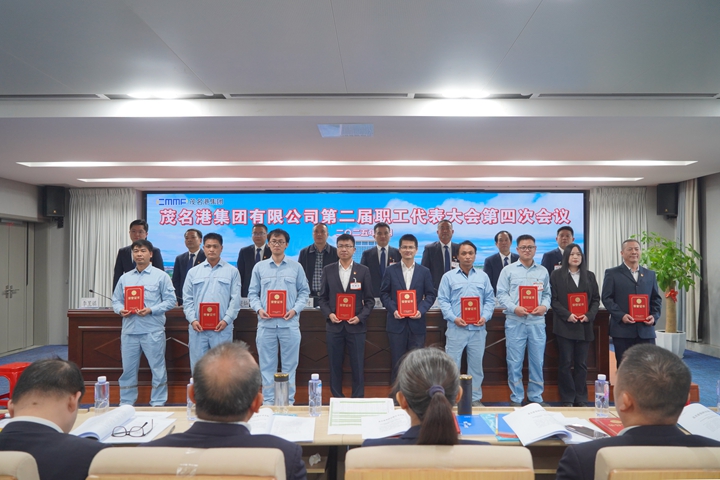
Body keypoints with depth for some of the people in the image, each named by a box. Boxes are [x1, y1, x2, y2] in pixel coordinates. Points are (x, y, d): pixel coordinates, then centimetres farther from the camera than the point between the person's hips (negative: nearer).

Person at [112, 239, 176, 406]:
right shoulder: (125, 278, 14)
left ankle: (158, 404, 13)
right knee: (128, 369, 11)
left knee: (158, 368, 2)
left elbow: (170, 300, -2)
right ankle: (126, 404, 24)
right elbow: (116, 300, 15)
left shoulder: (161, 276, 1)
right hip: (129, 330, 4)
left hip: (153, 330, -4)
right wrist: (120, 309, -7)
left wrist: (151, 310, -15)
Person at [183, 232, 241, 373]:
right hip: (197, 327, 2)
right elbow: (187, 299, 7)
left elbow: (235, 299, -2)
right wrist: (192, 320, -5)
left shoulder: (232, 271, 4)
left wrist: (226, 320, -12)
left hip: (222, 327, -2)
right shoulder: (193, 272, 10)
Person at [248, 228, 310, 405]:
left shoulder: (296, 267, 5)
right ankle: (269, 401, 19)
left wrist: (295, 309, -8)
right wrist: (259, 309, -9)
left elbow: (304, 291, 6)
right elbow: (252, 293, 9)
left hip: (289, 323, -1)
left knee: (290, 364, 6)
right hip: (266, 323, 1)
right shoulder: (259, 267, 8)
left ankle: (289, 401, 17)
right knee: (267, 365, 7)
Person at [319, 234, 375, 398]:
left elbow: (369, 299, 3)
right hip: (334, 325, 1)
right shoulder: (328, 270, 6)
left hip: (356, 325, -1)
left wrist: (361, 317, -10)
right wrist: (329, 314, -8)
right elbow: (323, 297, 8)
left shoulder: (363, 270, 3)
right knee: (335, 365, 8)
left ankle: (358, 400, 17)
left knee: (357, 366, 4)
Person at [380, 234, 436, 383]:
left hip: (416, 322, 1)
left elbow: (431, 294, 4)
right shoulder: (391, 270, 3)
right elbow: (384, 293, 3)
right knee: (397, 362, 7)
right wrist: (393, 310, -12)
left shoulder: (424, 272, 5)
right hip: (396, 322, -1)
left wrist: (421, 310, -12)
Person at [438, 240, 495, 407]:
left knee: (476, 364, 12)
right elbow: (443, 300, -3)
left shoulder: (483, 277, 10)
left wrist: (485, 317, -8)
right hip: (456, 328, -2)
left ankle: (475, 398, 24)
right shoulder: (448, 276, 2)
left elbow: (490, 300, 8)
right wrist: (454, 318, -15)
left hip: (478, 329, 3)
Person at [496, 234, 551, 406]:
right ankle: (516, 398, 14)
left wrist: (545, 306, -8)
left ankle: (536, 397, 21)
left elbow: (547, 294, 13)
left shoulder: (543, 271, 13)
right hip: (515, 321, -2)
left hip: (537, 321, 2)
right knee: (514, 362, 2)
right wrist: (514, 308, -15)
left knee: (537, 361, 7)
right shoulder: (508, 270, 4)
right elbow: (501, 294, -1)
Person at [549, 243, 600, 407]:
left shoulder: (589, 276, 12)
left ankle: (581, 399, 15)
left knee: (581, 364, 7)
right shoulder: (557, 275, 2)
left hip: (584, 326, 3)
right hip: (564, 326, -3)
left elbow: (596, 299, 9)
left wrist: (589, 315, -8)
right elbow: (554, 299, -4)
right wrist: (567, 315, -16)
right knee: (565, 363, 1)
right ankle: (567, 400, 9)